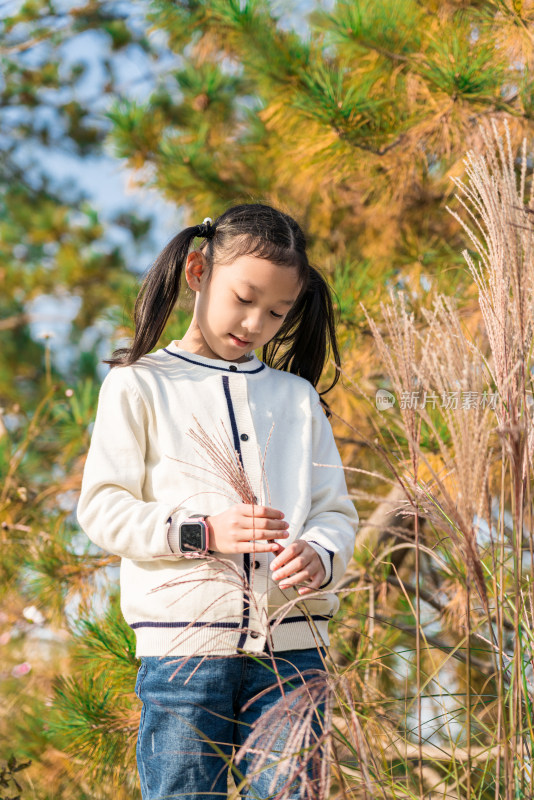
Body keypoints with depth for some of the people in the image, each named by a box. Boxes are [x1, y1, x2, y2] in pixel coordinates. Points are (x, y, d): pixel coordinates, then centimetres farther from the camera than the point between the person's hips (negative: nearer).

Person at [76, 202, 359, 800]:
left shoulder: (298, 398, 19)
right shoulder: (140, 385, 7)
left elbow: (336, 513, 14)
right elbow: (103, 509, 0)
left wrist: (318, 557, -9)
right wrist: (201, 532, -15)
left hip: (290, 644, 3)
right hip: (183, 640, -3)